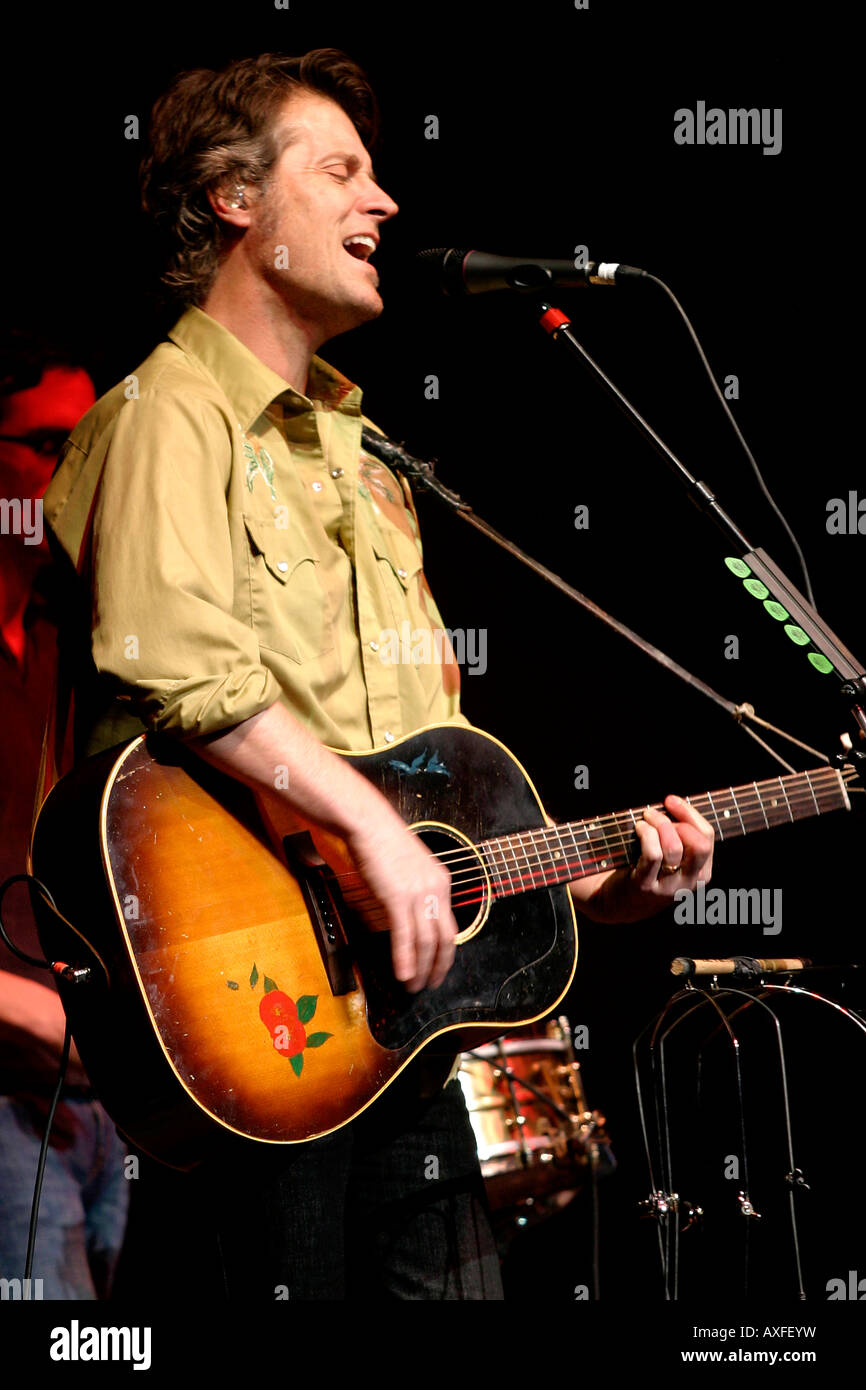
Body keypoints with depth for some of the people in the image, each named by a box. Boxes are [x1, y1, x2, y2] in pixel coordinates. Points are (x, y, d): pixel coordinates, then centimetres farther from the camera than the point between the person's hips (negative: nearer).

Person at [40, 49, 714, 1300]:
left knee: (450, 1275, 9)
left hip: (400, 973, 9)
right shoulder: (171, 415, -5)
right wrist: (370, 828, -27)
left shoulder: (355, 445, 23)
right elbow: (176, 657, -24)